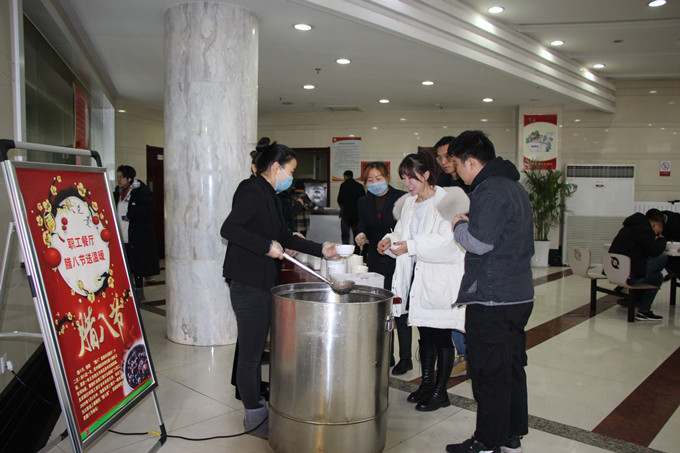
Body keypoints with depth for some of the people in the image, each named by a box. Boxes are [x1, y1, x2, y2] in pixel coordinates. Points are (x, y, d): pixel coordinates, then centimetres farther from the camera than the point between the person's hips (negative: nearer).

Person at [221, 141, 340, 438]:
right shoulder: (252, 193, -14)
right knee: (250, 353, 2)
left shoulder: (270, 197, 16)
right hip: (248, 284, -10)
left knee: (256, 350, 19)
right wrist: (267, 246, -24)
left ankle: (256, 405, 33)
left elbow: (284, 236, 21)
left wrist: (321, 250, 18)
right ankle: (254, 417, 16)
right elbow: (229, 228, -25)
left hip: (263, 284, 10)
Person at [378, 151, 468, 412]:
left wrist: (411, 245, -24)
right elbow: (403, 232, 17)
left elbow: (448, 240, -20)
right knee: (425, 334, 16)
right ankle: (427, 383, 30)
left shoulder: (446, 200, -12)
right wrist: (390, 240, -5)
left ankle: (440, 390, 16)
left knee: (441, 336, 2)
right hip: (417, 276, 7)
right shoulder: (408, 204, 12)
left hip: (441, 277, -7)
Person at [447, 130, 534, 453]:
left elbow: (479, 242, -26)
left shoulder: (490, 191, -17)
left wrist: (459, 225, -8)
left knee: (489, 374, 2)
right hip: (520, 294, 10)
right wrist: (468, 224, 13)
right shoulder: (513, 186, 15)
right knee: (512, 368, 18)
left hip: (491, 300, -10)